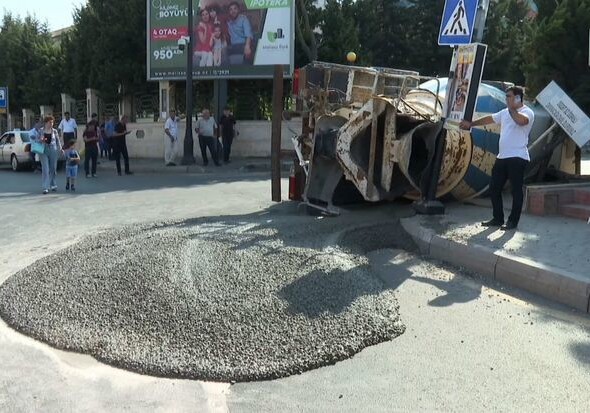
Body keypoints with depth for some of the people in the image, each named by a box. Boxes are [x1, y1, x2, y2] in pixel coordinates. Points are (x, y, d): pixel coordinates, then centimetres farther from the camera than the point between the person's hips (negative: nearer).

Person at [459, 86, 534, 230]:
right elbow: (489, 118, 29)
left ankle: (513, 221, 5)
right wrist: (471, 124, 31)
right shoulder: (505, 112, 18)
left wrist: (511, 108, -18)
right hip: (502, 157, 8)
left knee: (516, 190, -2)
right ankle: (498, 219, 17)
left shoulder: (527, 112, -6)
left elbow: (521, 120, -30)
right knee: (494, 188, 8)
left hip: (517, 158, -8)